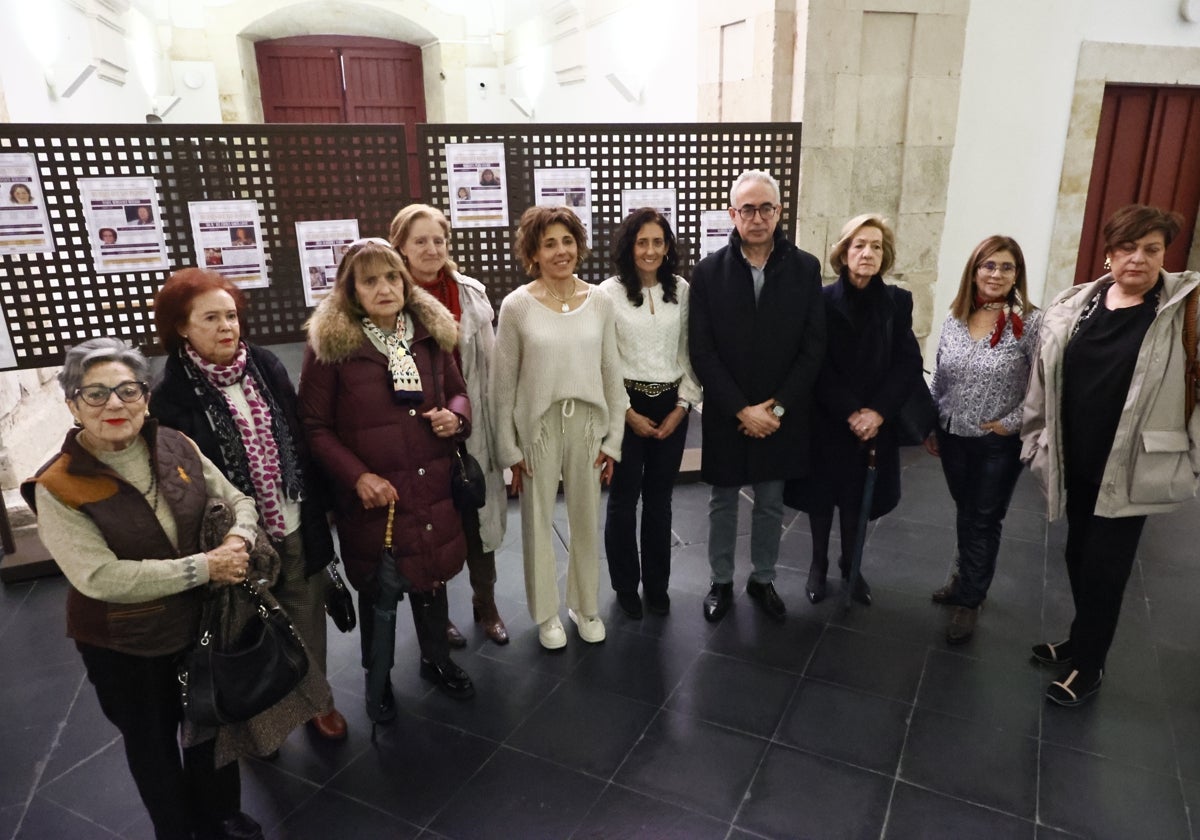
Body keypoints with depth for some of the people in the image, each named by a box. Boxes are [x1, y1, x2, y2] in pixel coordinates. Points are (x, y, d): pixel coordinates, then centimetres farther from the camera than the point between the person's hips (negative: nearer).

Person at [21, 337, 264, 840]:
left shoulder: (175, 446, -9)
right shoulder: (58, 486, -20)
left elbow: (238, 500, 1)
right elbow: (100, 577, -27)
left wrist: (238, 541, -21)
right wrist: (206, 566, -27)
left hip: (201, 622, 4)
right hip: (123, 646, -4)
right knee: (153, 743, 20)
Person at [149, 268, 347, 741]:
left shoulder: (265, 365, -1)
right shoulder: (173, 395, -12)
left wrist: (319, 503, 8)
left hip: (298, 524, 3)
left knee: (307, 620, 16)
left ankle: (317, 699, 39)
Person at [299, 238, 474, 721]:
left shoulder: (430, 333, 2)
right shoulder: (329, 343, -11)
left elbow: (457, 391, 14)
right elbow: (314, 424, -9)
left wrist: (456, 416, -9)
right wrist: (358, 476, -18)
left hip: (432, 487, 4)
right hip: (374, 495, -4)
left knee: (432, 578, 19)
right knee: (380, 591, 11)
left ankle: (437, 660, 44)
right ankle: (377, 680, 37)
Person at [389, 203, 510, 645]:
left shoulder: (471, 293, 0)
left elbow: (490, 364, 2)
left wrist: (496, 425, 2)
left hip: (471, 426, 2)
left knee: (479, 517, 13)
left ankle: (486, 605, 34)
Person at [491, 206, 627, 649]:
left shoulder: (599, 302, -1)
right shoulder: (517, 305, -8)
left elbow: (612, 374, 4)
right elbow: (503, 382, -4)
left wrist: (613, 439, 3)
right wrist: (509, 448, -3)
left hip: (588, 424, 2)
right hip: (538, 426, -2)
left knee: (587, 521, 15)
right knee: (539, 523, 12)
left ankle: (584, 604, 37)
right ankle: (546, 612, 33)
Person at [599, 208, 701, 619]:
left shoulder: (682, 290, 2)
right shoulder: (609, 292, -8)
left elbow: (689, 353, 5)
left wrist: (682, 406, -2)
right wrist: (627, 413, -9)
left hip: (671, 406, 3)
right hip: (626, 406, -2)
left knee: (659, 499, 12)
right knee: (624, 498, 8)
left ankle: (657, 583, 29)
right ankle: (625, 585, 26)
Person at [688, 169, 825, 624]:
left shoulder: (805, 268, -3)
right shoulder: (709, 271, -6)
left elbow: (813, 348, -4)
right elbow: (702, 351, -8)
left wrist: (777, 407, -11)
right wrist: (741, 410, -13)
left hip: (781, 415, 1)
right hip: (725, 415, -1)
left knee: (771, 504, 16)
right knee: (723, 502, 14)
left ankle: (763, 579, 36)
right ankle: (721, 582, 33)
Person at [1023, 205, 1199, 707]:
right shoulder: (1072, 307, 1)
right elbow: (1044, 384, 6)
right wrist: (1037, 442, 7)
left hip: (1132, 468, -4)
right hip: (1075, 463, 4)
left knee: (1105, 569, 5)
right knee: (1079, 557, 18)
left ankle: (1088, 667, 24)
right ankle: (1083, 639, 39)